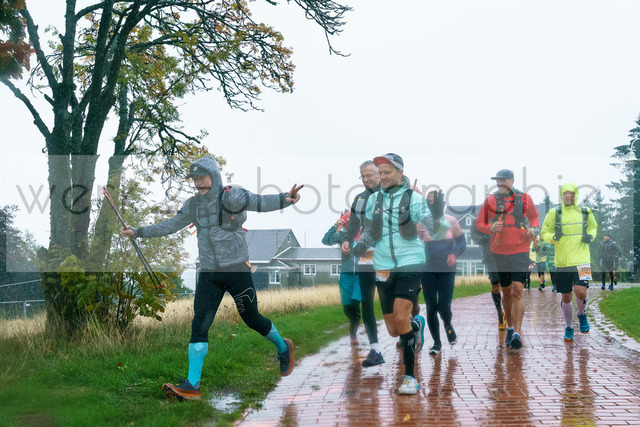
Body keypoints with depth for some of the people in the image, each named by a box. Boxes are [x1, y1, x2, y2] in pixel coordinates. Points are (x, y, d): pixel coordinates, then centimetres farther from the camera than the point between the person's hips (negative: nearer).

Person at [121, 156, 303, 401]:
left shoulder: (231, 197, -12)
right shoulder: (193, 205, 7)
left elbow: (260, 203, -27)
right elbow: (170, 225, 18)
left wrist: (284, 199, -46)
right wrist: (138, 232, 17)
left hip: (237, 269, -5)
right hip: (209, 273, 5)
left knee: (251, 319, 8)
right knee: (199, 324, -5)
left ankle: (283, 348, 37)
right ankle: (192, 386, -4)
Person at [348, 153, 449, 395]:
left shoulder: (413, 198, -4)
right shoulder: (373, 200, 8)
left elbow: (437, 233, -9)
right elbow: (369, 232, 19)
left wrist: (438, 216, -30)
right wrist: (361, 246, -2)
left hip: (409, 266, -4)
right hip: (383, 269, 4)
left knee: (401, 320, -19)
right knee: (393, 331, 9)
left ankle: (410, 377, -4)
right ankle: (416, 325, 45)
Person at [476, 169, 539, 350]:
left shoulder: (524, 198, 2)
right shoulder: (490, 200, 2)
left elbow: (534, 217, 19)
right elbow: (479, 223, 8)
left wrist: (532, 229, -2)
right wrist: (491, 228, -13)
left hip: (520, 251, -2)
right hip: (499, 252, 2)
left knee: (517, 291, -12)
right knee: (506, 293, 12)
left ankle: (517, 334, -9)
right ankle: (510, 328, 30)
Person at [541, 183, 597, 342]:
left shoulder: (585, 213, 5)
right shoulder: (554, 213, 0)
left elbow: (593, 227, 22)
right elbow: (544, 233, 5)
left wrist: (590, 237, 0)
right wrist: (554, 237, -17)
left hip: (581, 261, 0)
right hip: (562, 263, 0)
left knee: (580, 291, -18)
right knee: (566, 297, 7)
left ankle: (582, 314, 16)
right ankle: (569, 327, 29)